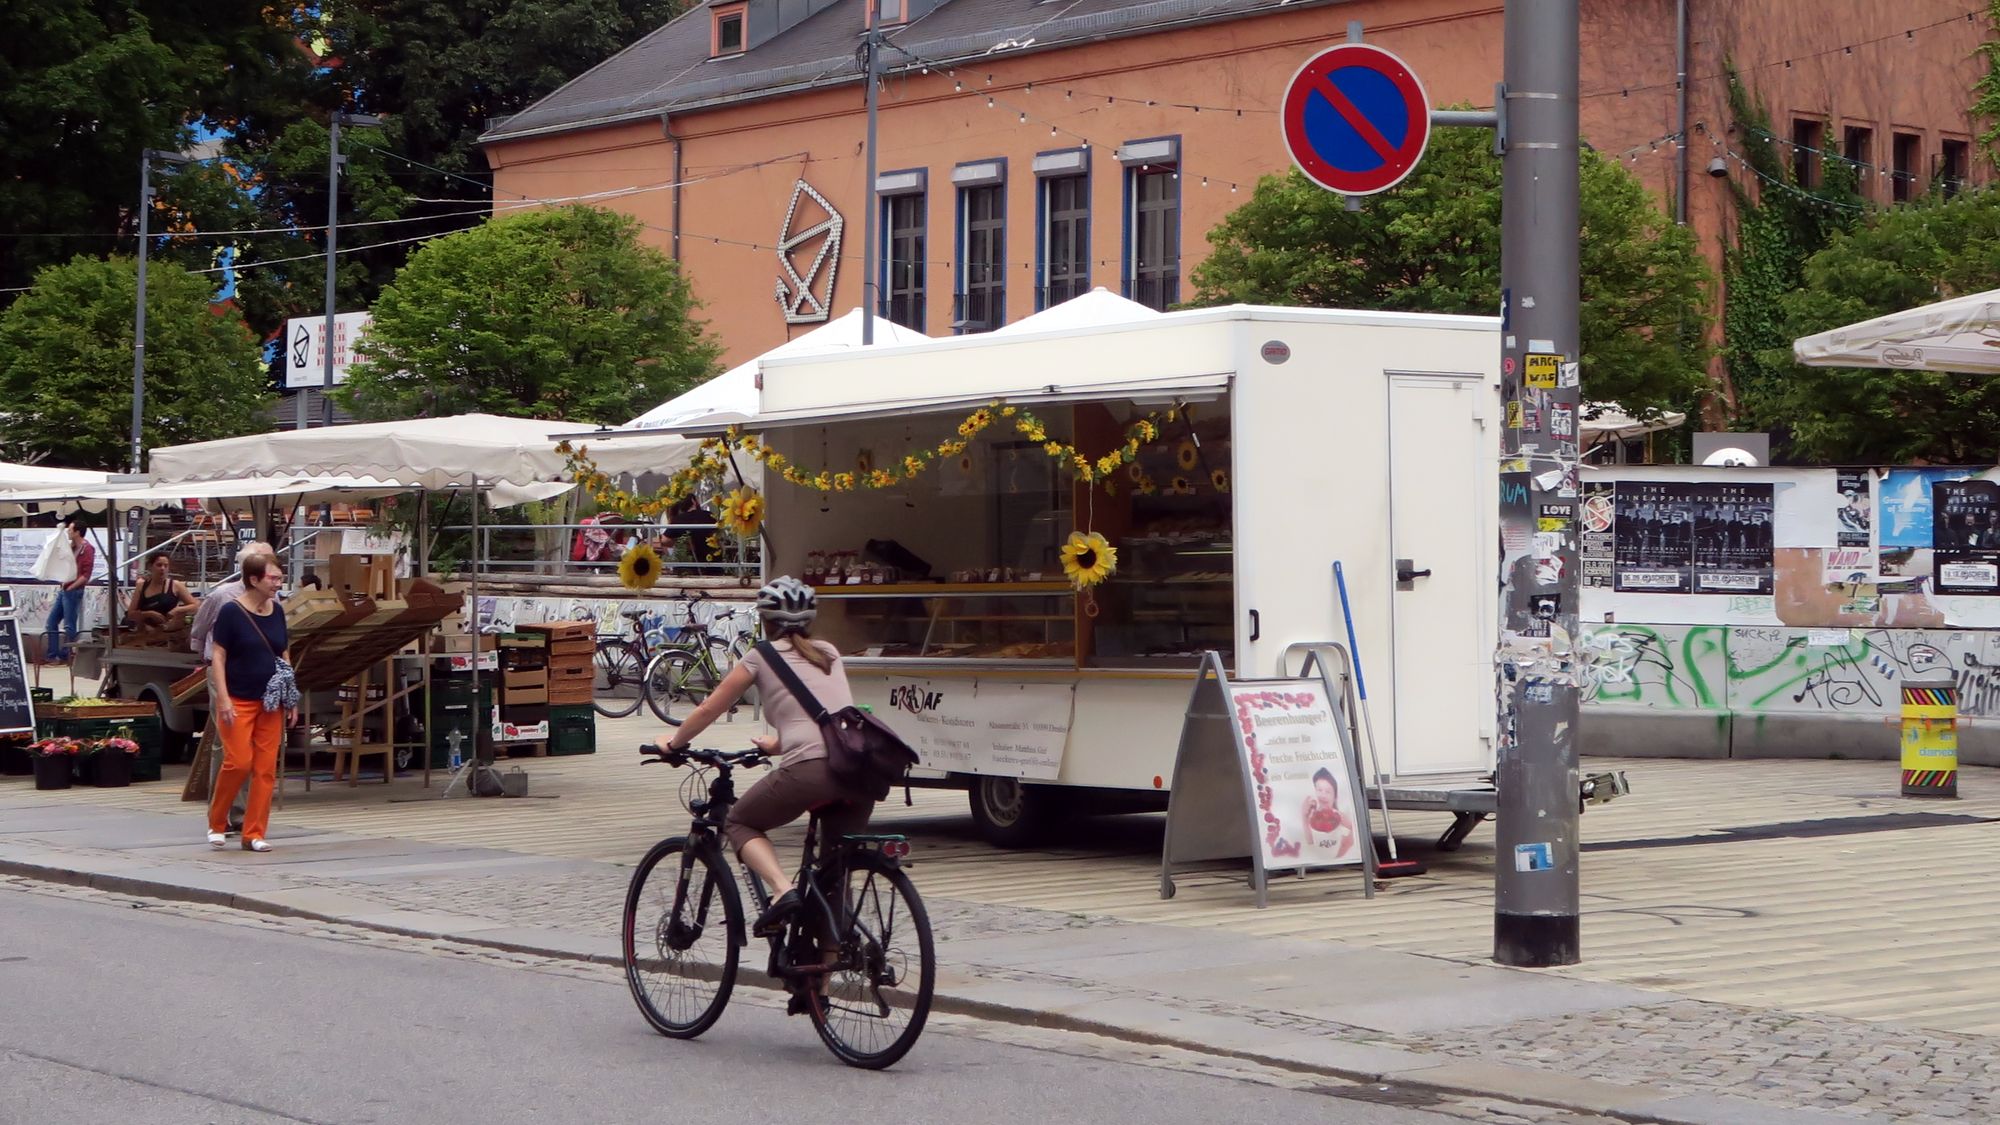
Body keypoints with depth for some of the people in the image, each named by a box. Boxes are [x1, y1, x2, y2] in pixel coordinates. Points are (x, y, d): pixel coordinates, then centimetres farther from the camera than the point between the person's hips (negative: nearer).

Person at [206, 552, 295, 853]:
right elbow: (218, 658, -9)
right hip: (239, 700, -5)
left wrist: (292, 699, 10)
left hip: (271, 702, 5)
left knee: (266, 769, 2)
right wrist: (223, 700, -17)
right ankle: (216, 823, 12)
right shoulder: (232, 612, -8)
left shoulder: (276, 611, 8)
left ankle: (254, 834, 9)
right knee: (238, 763, -10)